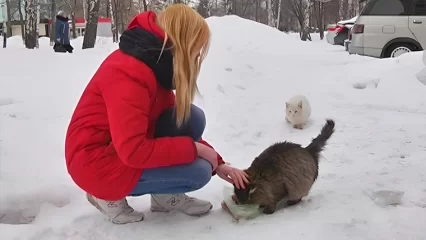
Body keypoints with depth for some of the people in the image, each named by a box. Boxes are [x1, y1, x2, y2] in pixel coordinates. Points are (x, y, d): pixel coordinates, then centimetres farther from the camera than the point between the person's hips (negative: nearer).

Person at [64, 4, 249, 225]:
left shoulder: (157, 65, 4)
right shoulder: (128, 74, -27)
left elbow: (177, 124, 11)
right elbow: (134, 151, -31)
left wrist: (216, 163, 3)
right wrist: (194, 148, -20)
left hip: (128, 150, 9)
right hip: (98, 161, -9)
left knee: (192, 118, -8)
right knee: (198, 172, -16)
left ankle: (166, 195, 5)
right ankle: (111, 194, -2)